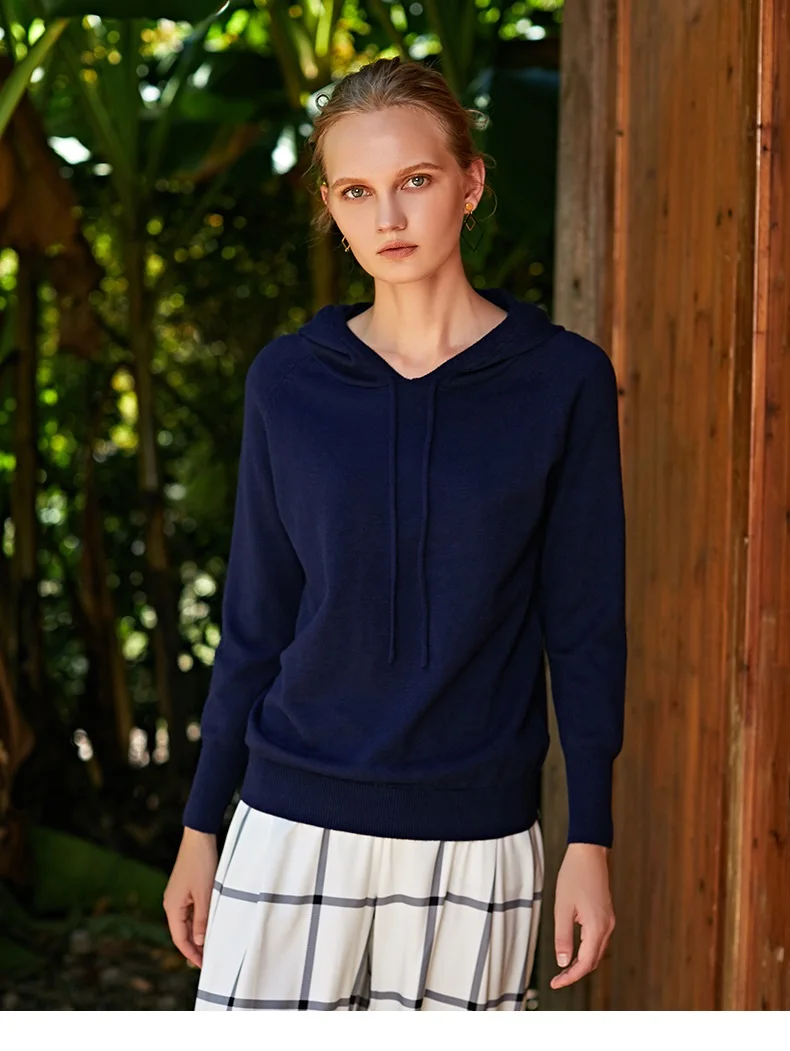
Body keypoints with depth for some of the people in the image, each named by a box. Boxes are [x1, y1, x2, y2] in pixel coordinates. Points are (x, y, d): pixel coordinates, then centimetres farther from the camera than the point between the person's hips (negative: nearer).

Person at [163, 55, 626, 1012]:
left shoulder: (561, 382, -2)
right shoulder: (288, 382, 2)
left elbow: (584, 628, 1)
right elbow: (255, 621, 8)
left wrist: (588, 842, -1)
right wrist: (201, 826, 9)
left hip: (476, 838, -1)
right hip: (294, 824, 1)